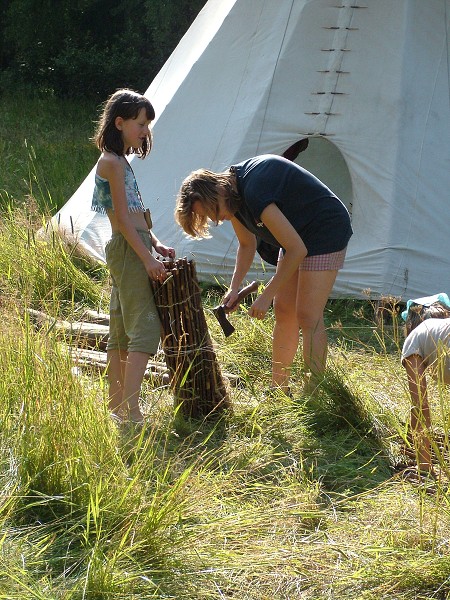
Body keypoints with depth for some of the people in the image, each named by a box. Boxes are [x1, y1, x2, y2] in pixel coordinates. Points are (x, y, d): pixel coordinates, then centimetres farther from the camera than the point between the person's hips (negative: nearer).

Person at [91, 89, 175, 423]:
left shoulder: (119, 161, 19)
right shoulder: (113, 163, -12)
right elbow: (123, 217, -17)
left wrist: (156, 244, 11)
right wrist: (147, 257, -18)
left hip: (128, 250, 10)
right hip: (128, 250, -10)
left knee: (121, 331, 10)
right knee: (145, 328, -14)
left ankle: (116, 408, 15)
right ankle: (131, 411, -17)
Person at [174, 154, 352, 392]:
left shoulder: (254, 193, -33)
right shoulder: (233, 190, -4)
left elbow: (297, 250, -29)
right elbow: (247, 244, 11)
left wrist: (266, 295, -23)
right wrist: (234, 288, -2)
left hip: (326, 232, -10)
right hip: (297, 234, 10)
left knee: (308, 317, -13)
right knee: (284, 311, 8)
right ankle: (278, 389, 15)